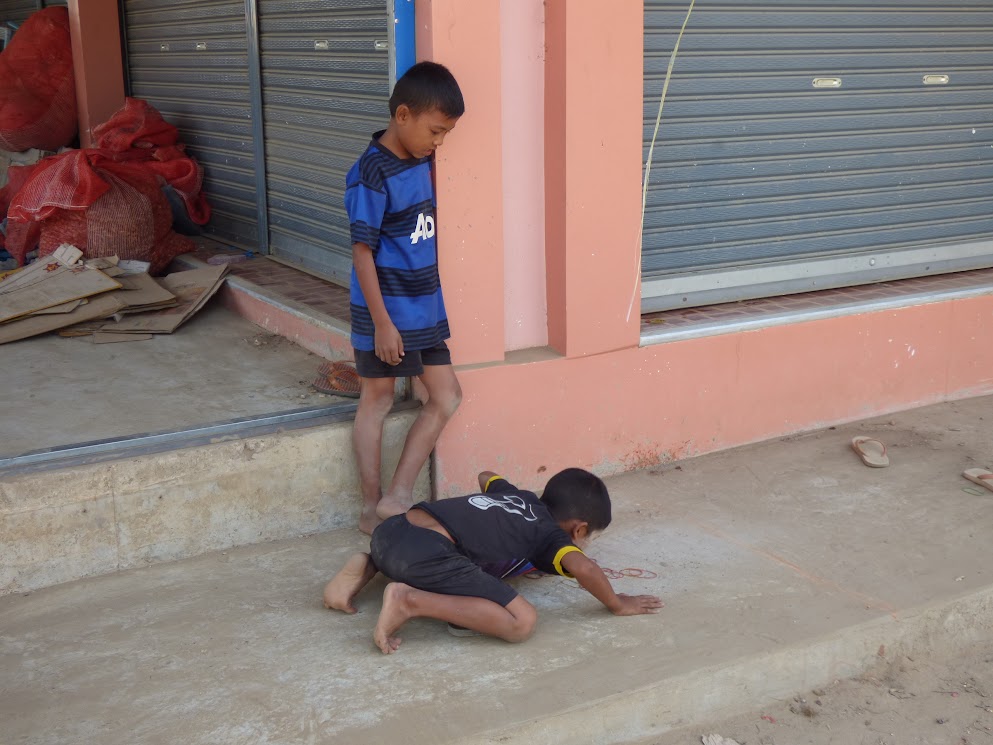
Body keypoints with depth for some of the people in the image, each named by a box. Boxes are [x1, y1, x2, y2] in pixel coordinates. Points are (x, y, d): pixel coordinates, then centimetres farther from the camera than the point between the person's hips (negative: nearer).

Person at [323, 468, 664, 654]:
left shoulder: (517, 494, 30)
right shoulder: (550, 535, 9)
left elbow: (486, 476, 51)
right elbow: (582, 567, -10)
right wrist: (617, 604, 7)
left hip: (391, 529, 9)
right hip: (427, 553, -8)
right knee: (522, 622, -12)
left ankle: (366, 567, 13)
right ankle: (410, 602, -19)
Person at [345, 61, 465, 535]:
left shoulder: (420, 160, 5)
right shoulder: (371, 176, -18)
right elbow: (363, 252, -18)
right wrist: (382, 322, -18)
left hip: (425, 308, 8)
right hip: (387, 313, -8)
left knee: (446, 398, 9)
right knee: (377, 402, 5)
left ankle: (396, 498, 16)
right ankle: (371, 509, 19)